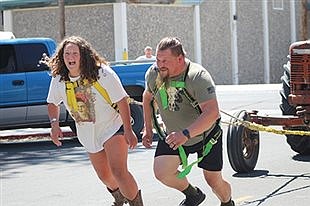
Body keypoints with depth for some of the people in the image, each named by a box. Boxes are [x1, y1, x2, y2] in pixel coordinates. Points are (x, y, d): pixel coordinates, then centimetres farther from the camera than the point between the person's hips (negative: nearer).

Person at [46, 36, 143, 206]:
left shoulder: (103, 73, -22)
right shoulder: (59, 79, -9)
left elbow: (122, 101, -18)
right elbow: (52, 103, 9)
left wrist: (128, 131, -21)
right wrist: (54, 124, -9)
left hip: (113, 127, -5)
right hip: (87, 134, 5)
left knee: (118, 171, -23)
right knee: (104, 175, 18)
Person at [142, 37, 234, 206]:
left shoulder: (198, 76, -31)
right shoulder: (153, 74, -13)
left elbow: (212, 112, -42)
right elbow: (147, 97, 10)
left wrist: (186, 134, -52)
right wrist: (148, 129, 7)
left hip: (206, 135, -4)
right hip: (173, 135, 4)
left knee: (214, 181, 4)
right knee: (161, 172, -16)